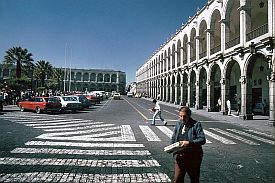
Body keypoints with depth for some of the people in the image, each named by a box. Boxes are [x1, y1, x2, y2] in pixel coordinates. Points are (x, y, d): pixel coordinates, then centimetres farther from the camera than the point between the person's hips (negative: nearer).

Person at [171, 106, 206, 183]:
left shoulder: (196, 124, -8)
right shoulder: (178, 124, 6)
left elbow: (202, 139, -16)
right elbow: (173, 138, 14)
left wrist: (189, 143, -26)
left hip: (193, 158, -3)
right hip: (180, 157, 3)